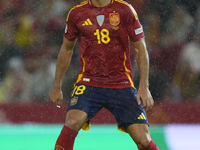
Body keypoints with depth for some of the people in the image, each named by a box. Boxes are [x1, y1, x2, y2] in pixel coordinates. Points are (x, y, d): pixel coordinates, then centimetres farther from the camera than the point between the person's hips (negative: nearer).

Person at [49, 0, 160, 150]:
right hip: (88, 83, 0)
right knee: (72, 122, -27)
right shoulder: (77, 13, 3)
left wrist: (144, 86, -5)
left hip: (122, 85, 0)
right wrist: (57, 87, 18)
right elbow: (66, 50, 16)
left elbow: (140, 49, 3)